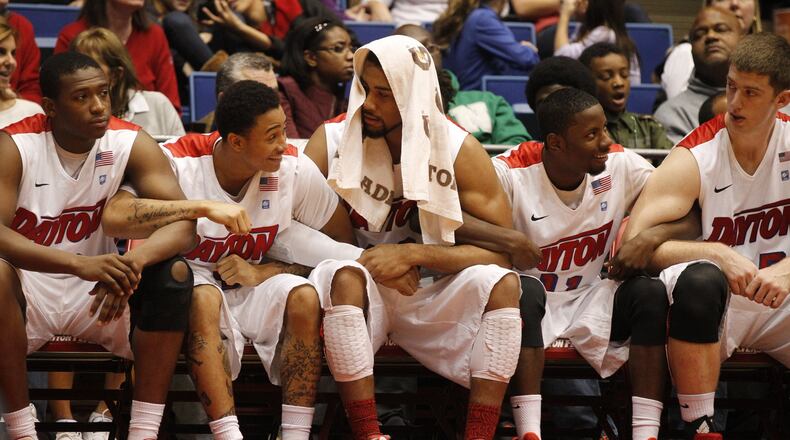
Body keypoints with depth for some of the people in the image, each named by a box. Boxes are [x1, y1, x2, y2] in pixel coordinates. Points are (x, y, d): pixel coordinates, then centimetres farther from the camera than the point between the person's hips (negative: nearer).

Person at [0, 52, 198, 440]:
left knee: (174, 273, -23)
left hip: (98, 293, 3)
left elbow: (182, 223, -16)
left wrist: (132, 263, -39)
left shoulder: (131, 144, -7)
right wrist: (82, 264, -43)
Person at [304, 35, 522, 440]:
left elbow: (501, 254, -10)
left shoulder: (460, 151, -6)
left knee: (502, 283, -27)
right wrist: (370, 261, -19)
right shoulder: (332, 141, -6)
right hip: (358, 294, -1)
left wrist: (413, 255, -21)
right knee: (343, 275, -35)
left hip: (431, 299, 1)